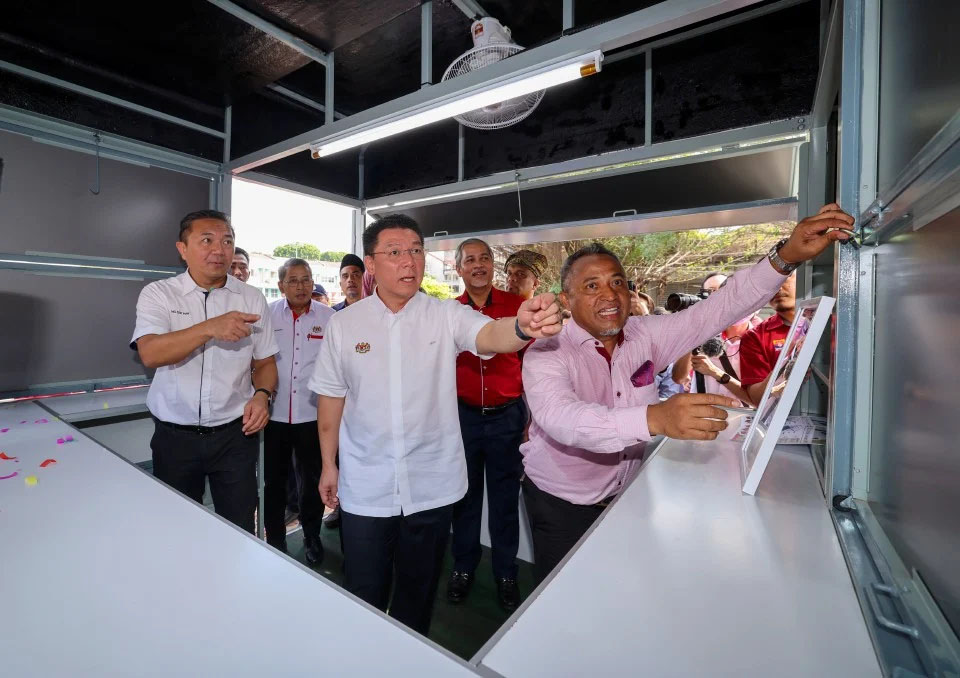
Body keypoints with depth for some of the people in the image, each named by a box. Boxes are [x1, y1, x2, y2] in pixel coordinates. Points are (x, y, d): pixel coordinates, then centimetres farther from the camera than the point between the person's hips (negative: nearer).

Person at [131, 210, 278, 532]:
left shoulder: (251, 298, 2)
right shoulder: (158, 294, -1)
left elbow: (264, 362, 6)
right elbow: (150, 354, -18)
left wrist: (262, 394, -13)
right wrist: (210, 329, -31)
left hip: (235, 434, 0)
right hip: (175, 436, 0)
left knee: (240, 531, 7)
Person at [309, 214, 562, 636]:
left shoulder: (446, 316, -8)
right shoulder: (343, 324, -4)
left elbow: (491, 335, -28)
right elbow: (331, 397, 3)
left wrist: (524, 327, -50)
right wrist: (328, 465, 7)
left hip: (431, 485, 0)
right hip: (364, 488, 1)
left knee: (418, 591, 22)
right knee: (364, 595, 18)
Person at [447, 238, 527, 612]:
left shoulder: (517, 306, -5)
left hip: (507, 415, -1)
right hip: (463, 414, 2)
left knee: (505, 498, 13)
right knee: (465, 495, 17)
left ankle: (505, 574, 34)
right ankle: (463, 567, 38)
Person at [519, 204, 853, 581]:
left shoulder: (645, 335, -6)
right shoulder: (547, 354, -22)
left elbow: (720, 308, -7)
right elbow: (563, 419, -40)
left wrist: (788, 255, -20)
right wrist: (655, 418, -53)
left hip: (625, 496, 4)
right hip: (562, 507, -4)